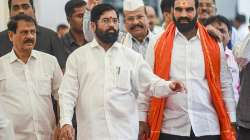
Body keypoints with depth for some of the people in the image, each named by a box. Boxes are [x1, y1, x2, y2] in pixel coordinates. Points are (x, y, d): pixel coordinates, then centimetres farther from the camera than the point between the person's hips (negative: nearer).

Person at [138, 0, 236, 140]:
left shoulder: (214, 45, 5)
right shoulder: (158, 44, 3)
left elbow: (225, 85, 8)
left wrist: (231, 122, 4)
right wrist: (142, 120, -1)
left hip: (208, 128, 1)